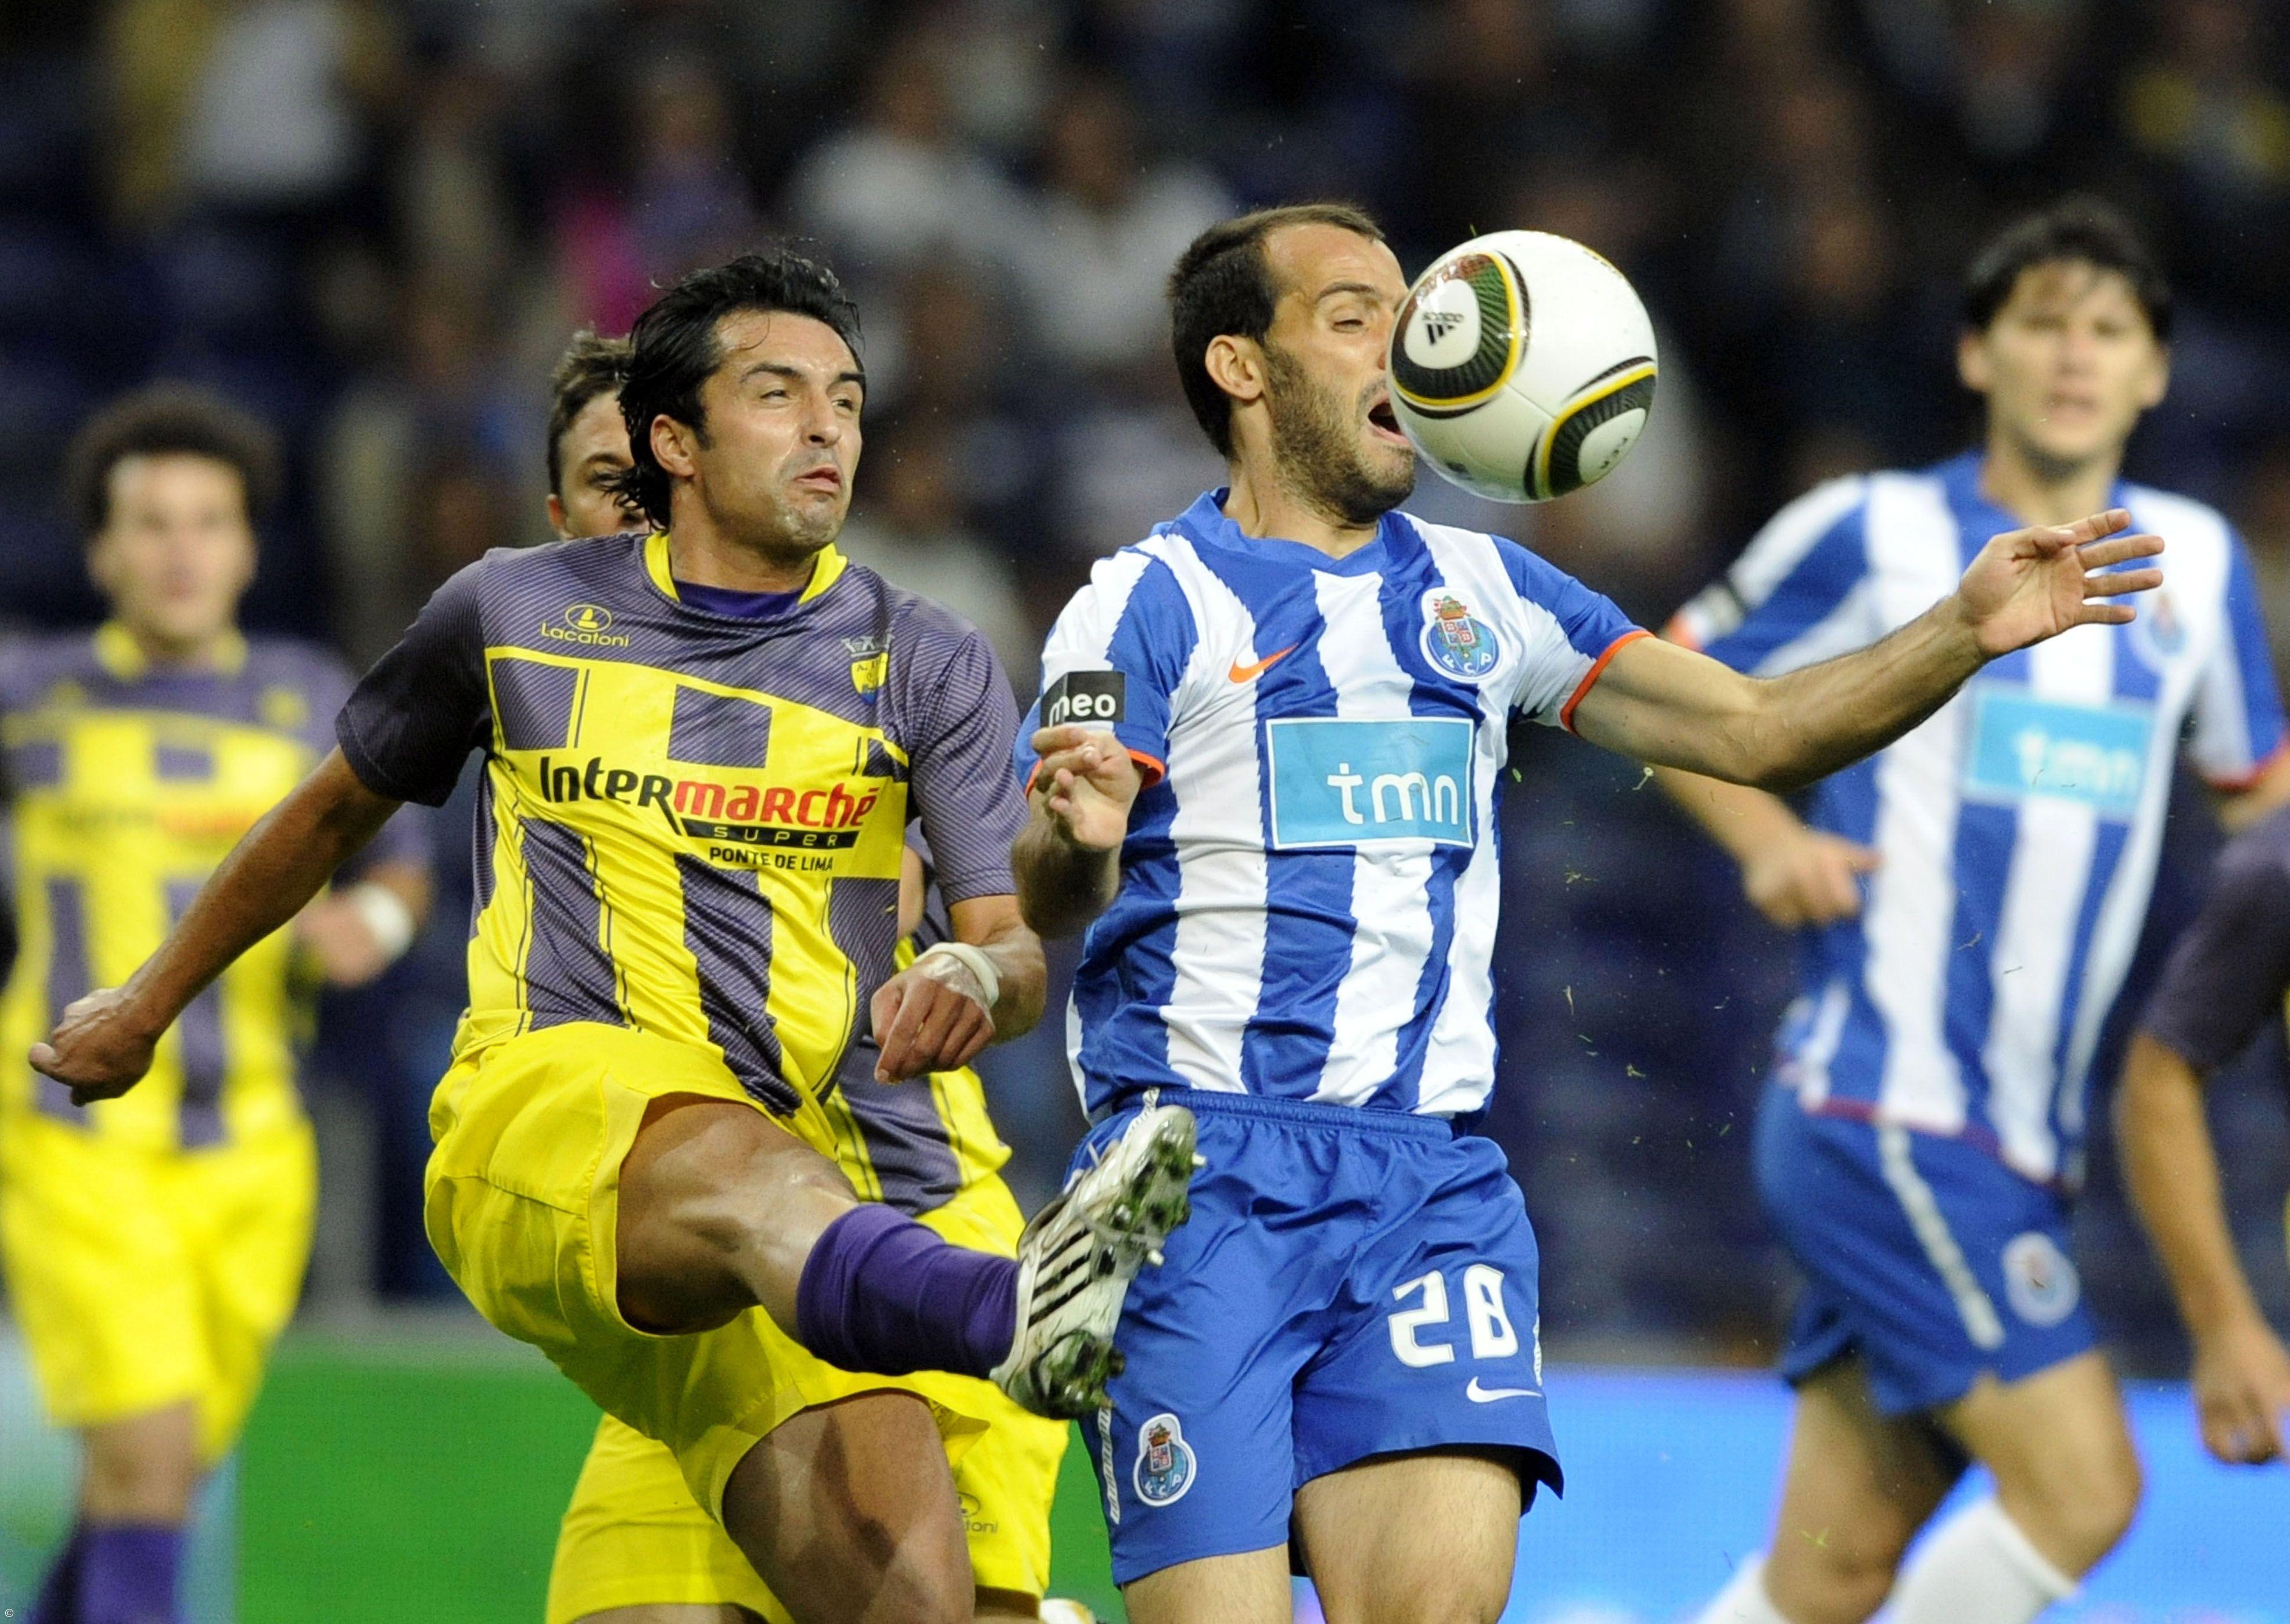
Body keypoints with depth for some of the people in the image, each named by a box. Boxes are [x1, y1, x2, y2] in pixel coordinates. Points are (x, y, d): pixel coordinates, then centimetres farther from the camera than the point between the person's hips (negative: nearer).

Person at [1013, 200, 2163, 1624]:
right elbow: (1050, 904, -6)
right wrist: (1075, 838, -31)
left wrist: (1962, 633, -2)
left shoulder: (1483, 592, 17)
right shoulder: (1153, 602, 2)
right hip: (1205, 1171, -3)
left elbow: (1754, 730, 14)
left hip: (1433, 1181, 4)